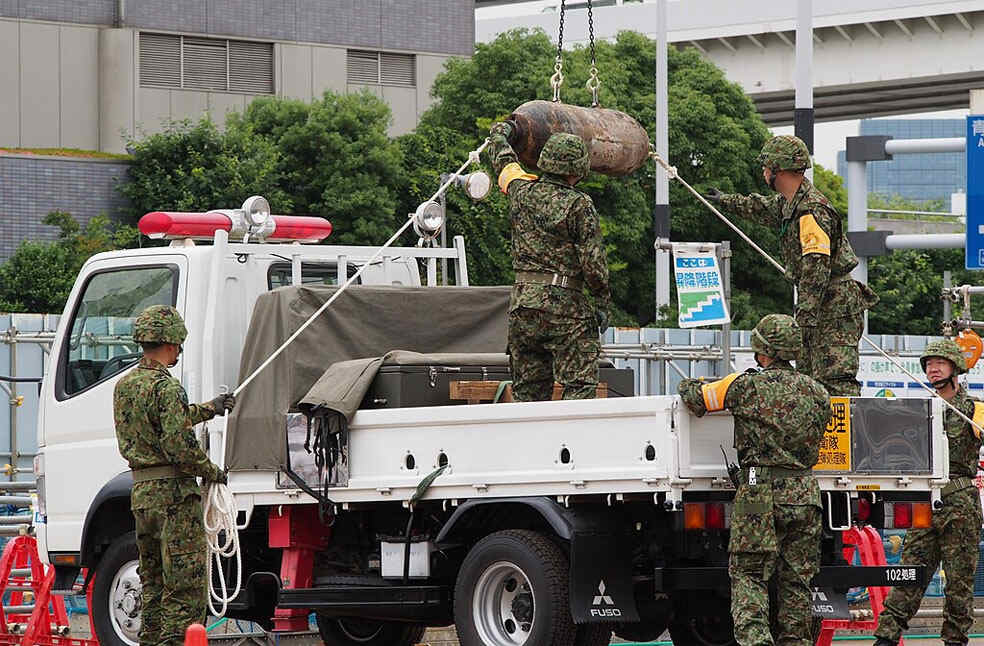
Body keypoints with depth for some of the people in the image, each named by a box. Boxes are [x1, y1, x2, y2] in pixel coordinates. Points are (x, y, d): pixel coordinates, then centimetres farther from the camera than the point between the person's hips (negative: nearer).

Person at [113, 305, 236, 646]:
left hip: (141, 491, 9)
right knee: (185, 583, -7)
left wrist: (210, 408, 32)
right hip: (174, 493, -9)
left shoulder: (124, 385, 13)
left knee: (153, 582, 16)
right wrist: (213, 473, -6)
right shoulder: (166, 387, -15)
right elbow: (179, 445, -21)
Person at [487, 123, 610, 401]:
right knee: (579, 385, -6)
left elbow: (505, 164, 29)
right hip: (566, 305, -6)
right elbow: (593, 260, -10)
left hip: (522, 303, 6)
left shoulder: (522, 192, 6)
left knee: (527, 388, 10)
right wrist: (602, 303, 0)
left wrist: (500, 134, 49)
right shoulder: (578, 205, -9)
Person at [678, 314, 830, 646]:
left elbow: (694, 398, 4)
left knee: (747, 575, -1)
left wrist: (689, 384, 27)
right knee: (796, 580, 10)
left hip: (760, 493, -4)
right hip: (805, 492, 4)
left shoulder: (746, 386, -5)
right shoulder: (816, 391, 9)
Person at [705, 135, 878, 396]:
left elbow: (816, 269, -24)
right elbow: (763, 208, 39)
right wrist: (726, 201, 54)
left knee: (836, 384, -18)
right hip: (821, 308, 10)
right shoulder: (790, 203, 14)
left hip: (835, 309, -10)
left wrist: (805, 317, -28)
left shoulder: (812, 211, -18)